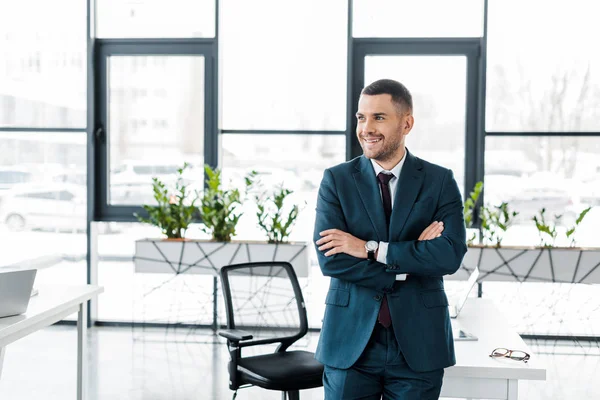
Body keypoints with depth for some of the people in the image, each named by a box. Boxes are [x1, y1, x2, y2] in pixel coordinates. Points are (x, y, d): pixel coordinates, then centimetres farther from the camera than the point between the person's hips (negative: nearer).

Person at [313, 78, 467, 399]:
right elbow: (329, 259, -12)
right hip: (350, 341, 0)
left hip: (418, 343, 0)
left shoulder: (440, 181, 0)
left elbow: (450, 255, -13)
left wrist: (370, 249, -17)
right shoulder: (336, 179, 0)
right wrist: (415, 256, -14)